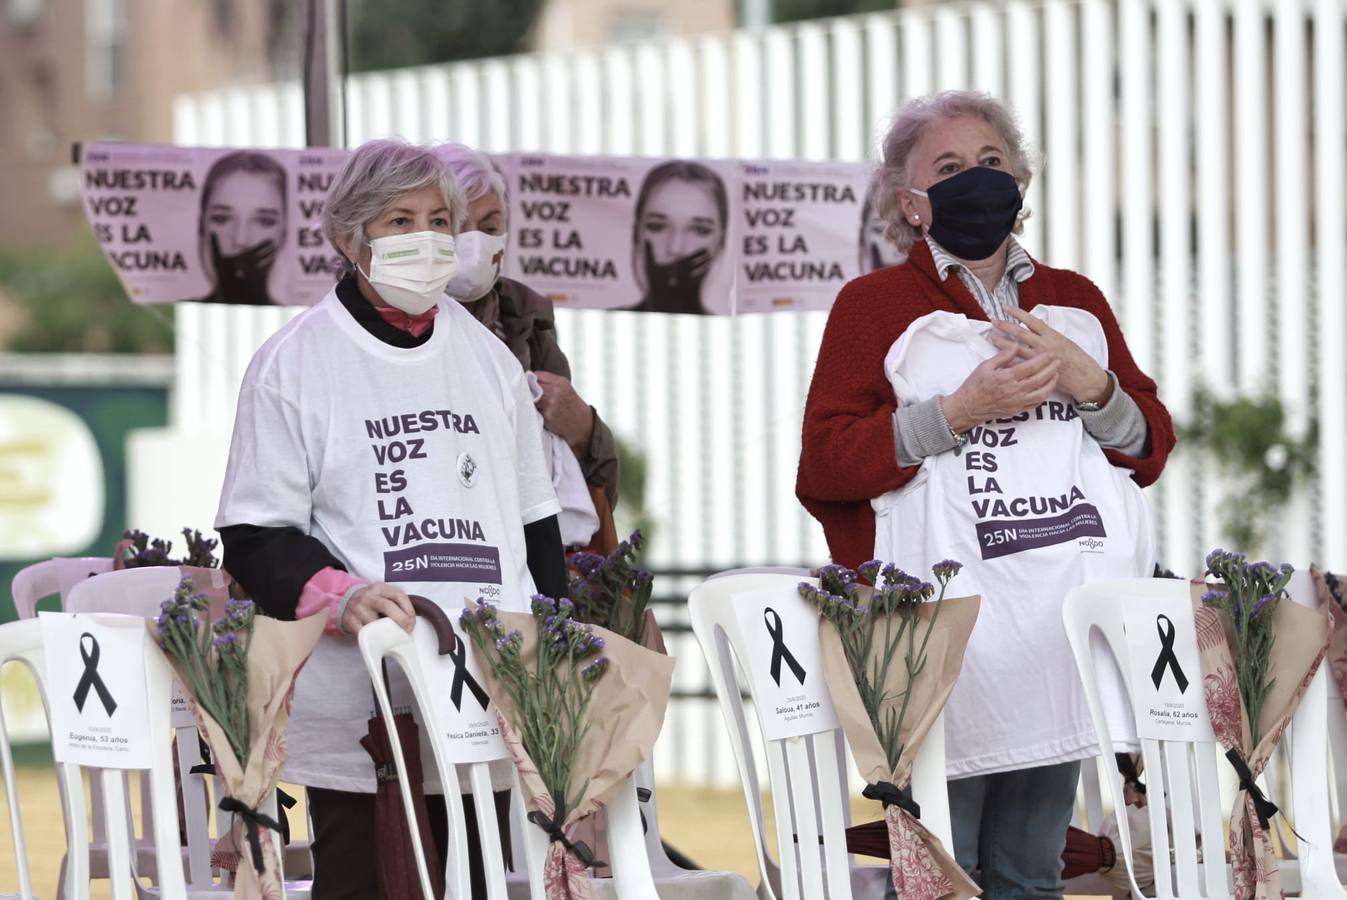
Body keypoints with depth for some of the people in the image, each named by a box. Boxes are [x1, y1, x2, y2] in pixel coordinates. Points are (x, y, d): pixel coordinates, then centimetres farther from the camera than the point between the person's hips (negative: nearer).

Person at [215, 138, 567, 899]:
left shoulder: (488, 358, 16)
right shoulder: (295, 364, 1)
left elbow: (534, 522, 22)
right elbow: (253, 538, -3)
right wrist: (341, 596, -20)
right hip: (358, 714, -4)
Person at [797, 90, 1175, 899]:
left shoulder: (1075, 301, 20)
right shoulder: (875, 305, 6)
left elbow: (1152, 449, 17)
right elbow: (826, 466, -4)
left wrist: (1088, 382, -2)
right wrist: (960, 412, -12)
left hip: (1065, 617, 4)